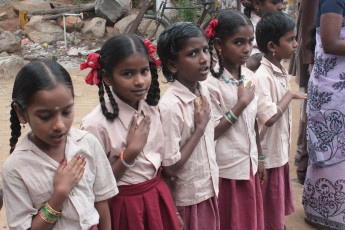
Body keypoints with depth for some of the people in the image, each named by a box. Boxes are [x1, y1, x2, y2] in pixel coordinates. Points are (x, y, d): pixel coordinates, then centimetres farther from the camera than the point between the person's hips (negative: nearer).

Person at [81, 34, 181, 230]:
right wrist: (130, 152, -25)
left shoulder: (152, 109, -4)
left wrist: (172, 208, 9)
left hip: (159, 198, 5)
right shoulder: (97, 124, -21)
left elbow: (161, 160, 7)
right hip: (125, 205, -5)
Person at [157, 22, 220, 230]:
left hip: (210, 190, 7)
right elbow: (170, 167, -23)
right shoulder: (171, 106, -25)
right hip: (189, 200, -7)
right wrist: (200, 128, -20)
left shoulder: (203, 90, -3)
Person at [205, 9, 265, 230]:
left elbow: (253, 121, 9)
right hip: (227, 170, -6)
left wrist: (260, 158, 13)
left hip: (250, 165, 6)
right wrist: (241, 103, -21)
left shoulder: (249, 76, 1)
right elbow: (211, 132, -19)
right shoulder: (212, 83, -19)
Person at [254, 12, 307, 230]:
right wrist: (290, 94, -18)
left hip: (281, 152, 8)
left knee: (279, 207, 22)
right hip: (269, 155, -8)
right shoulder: (262, 76, -23)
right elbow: (269, 117, -30)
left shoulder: (282, 72, 4)